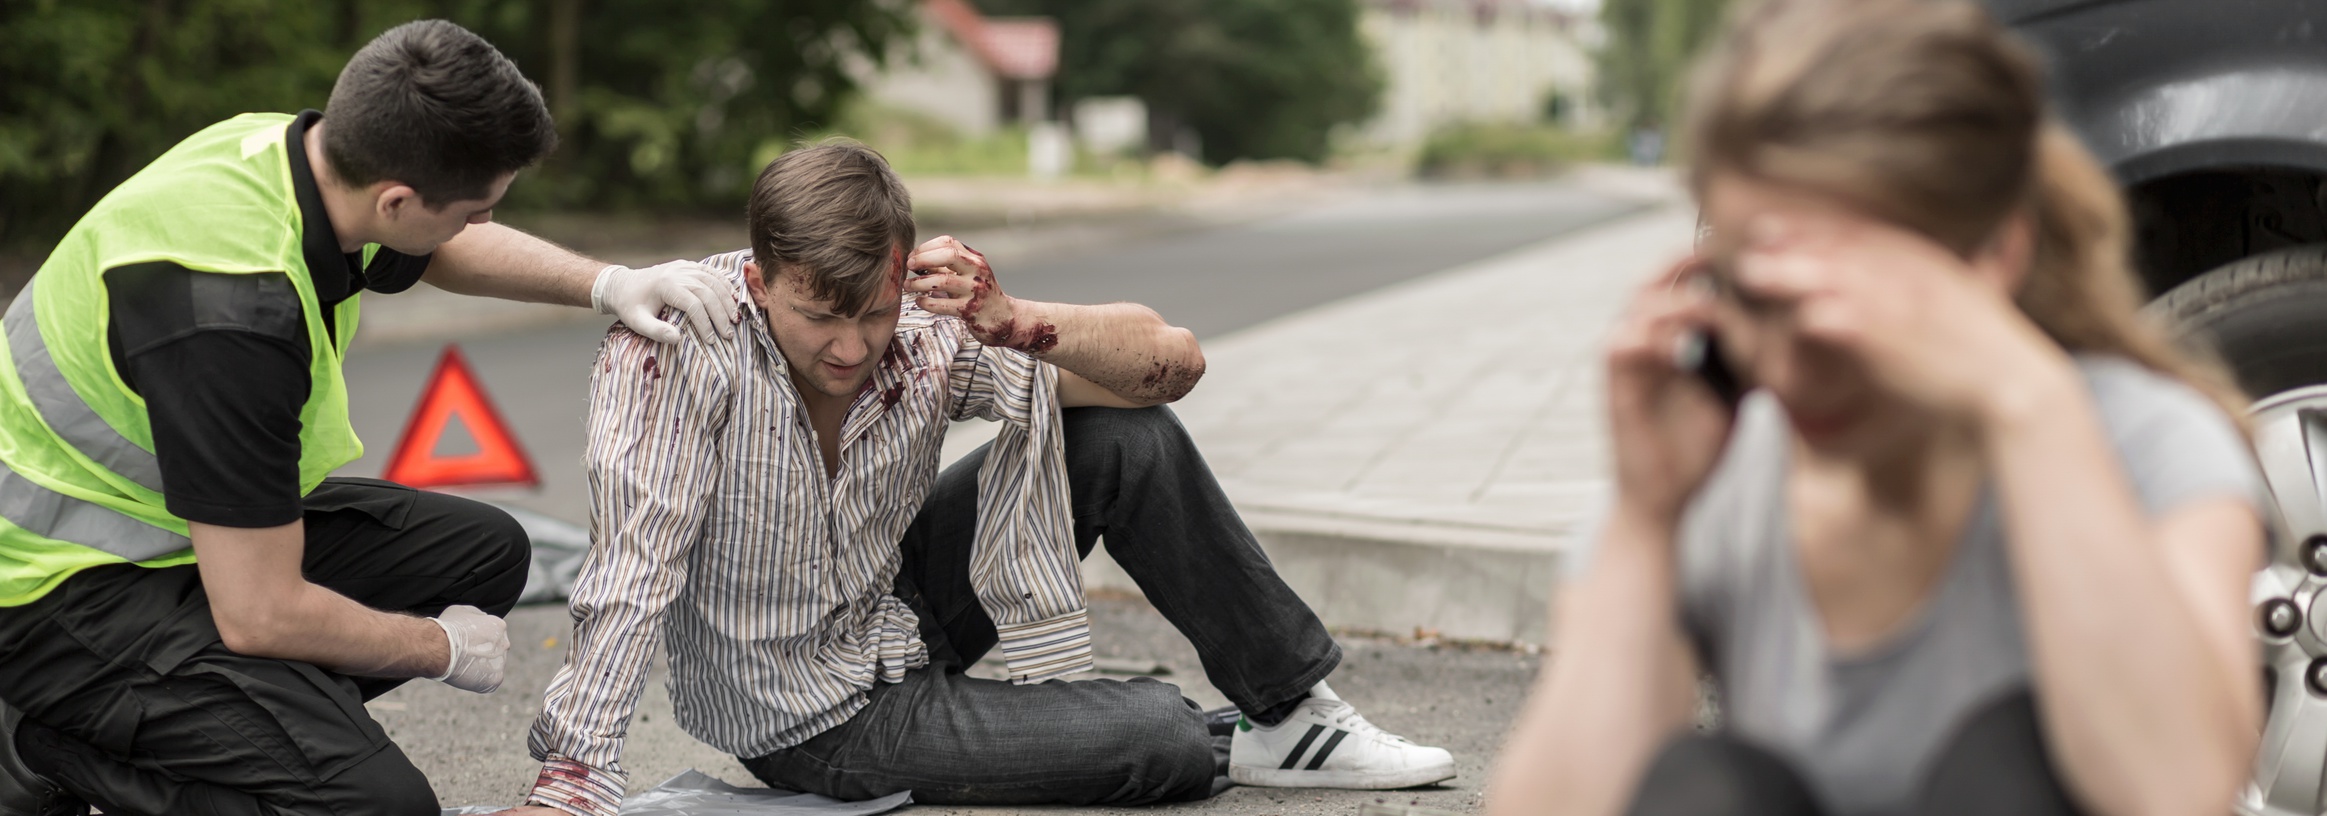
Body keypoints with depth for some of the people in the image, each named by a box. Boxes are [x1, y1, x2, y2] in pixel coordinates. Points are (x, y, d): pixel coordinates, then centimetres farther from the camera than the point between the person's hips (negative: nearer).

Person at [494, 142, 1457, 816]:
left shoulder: (926, 329, -17)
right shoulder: (675, 347, -29)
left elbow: (1174, 361, -17)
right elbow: (631, 571, -34)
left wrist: (1019, 326, -34)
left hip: (901, 609, 5)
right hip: (816, 718, -5)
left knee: (1130, 438, -11)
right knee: (1165, 737, -15)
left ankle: (1292, 710, 5)